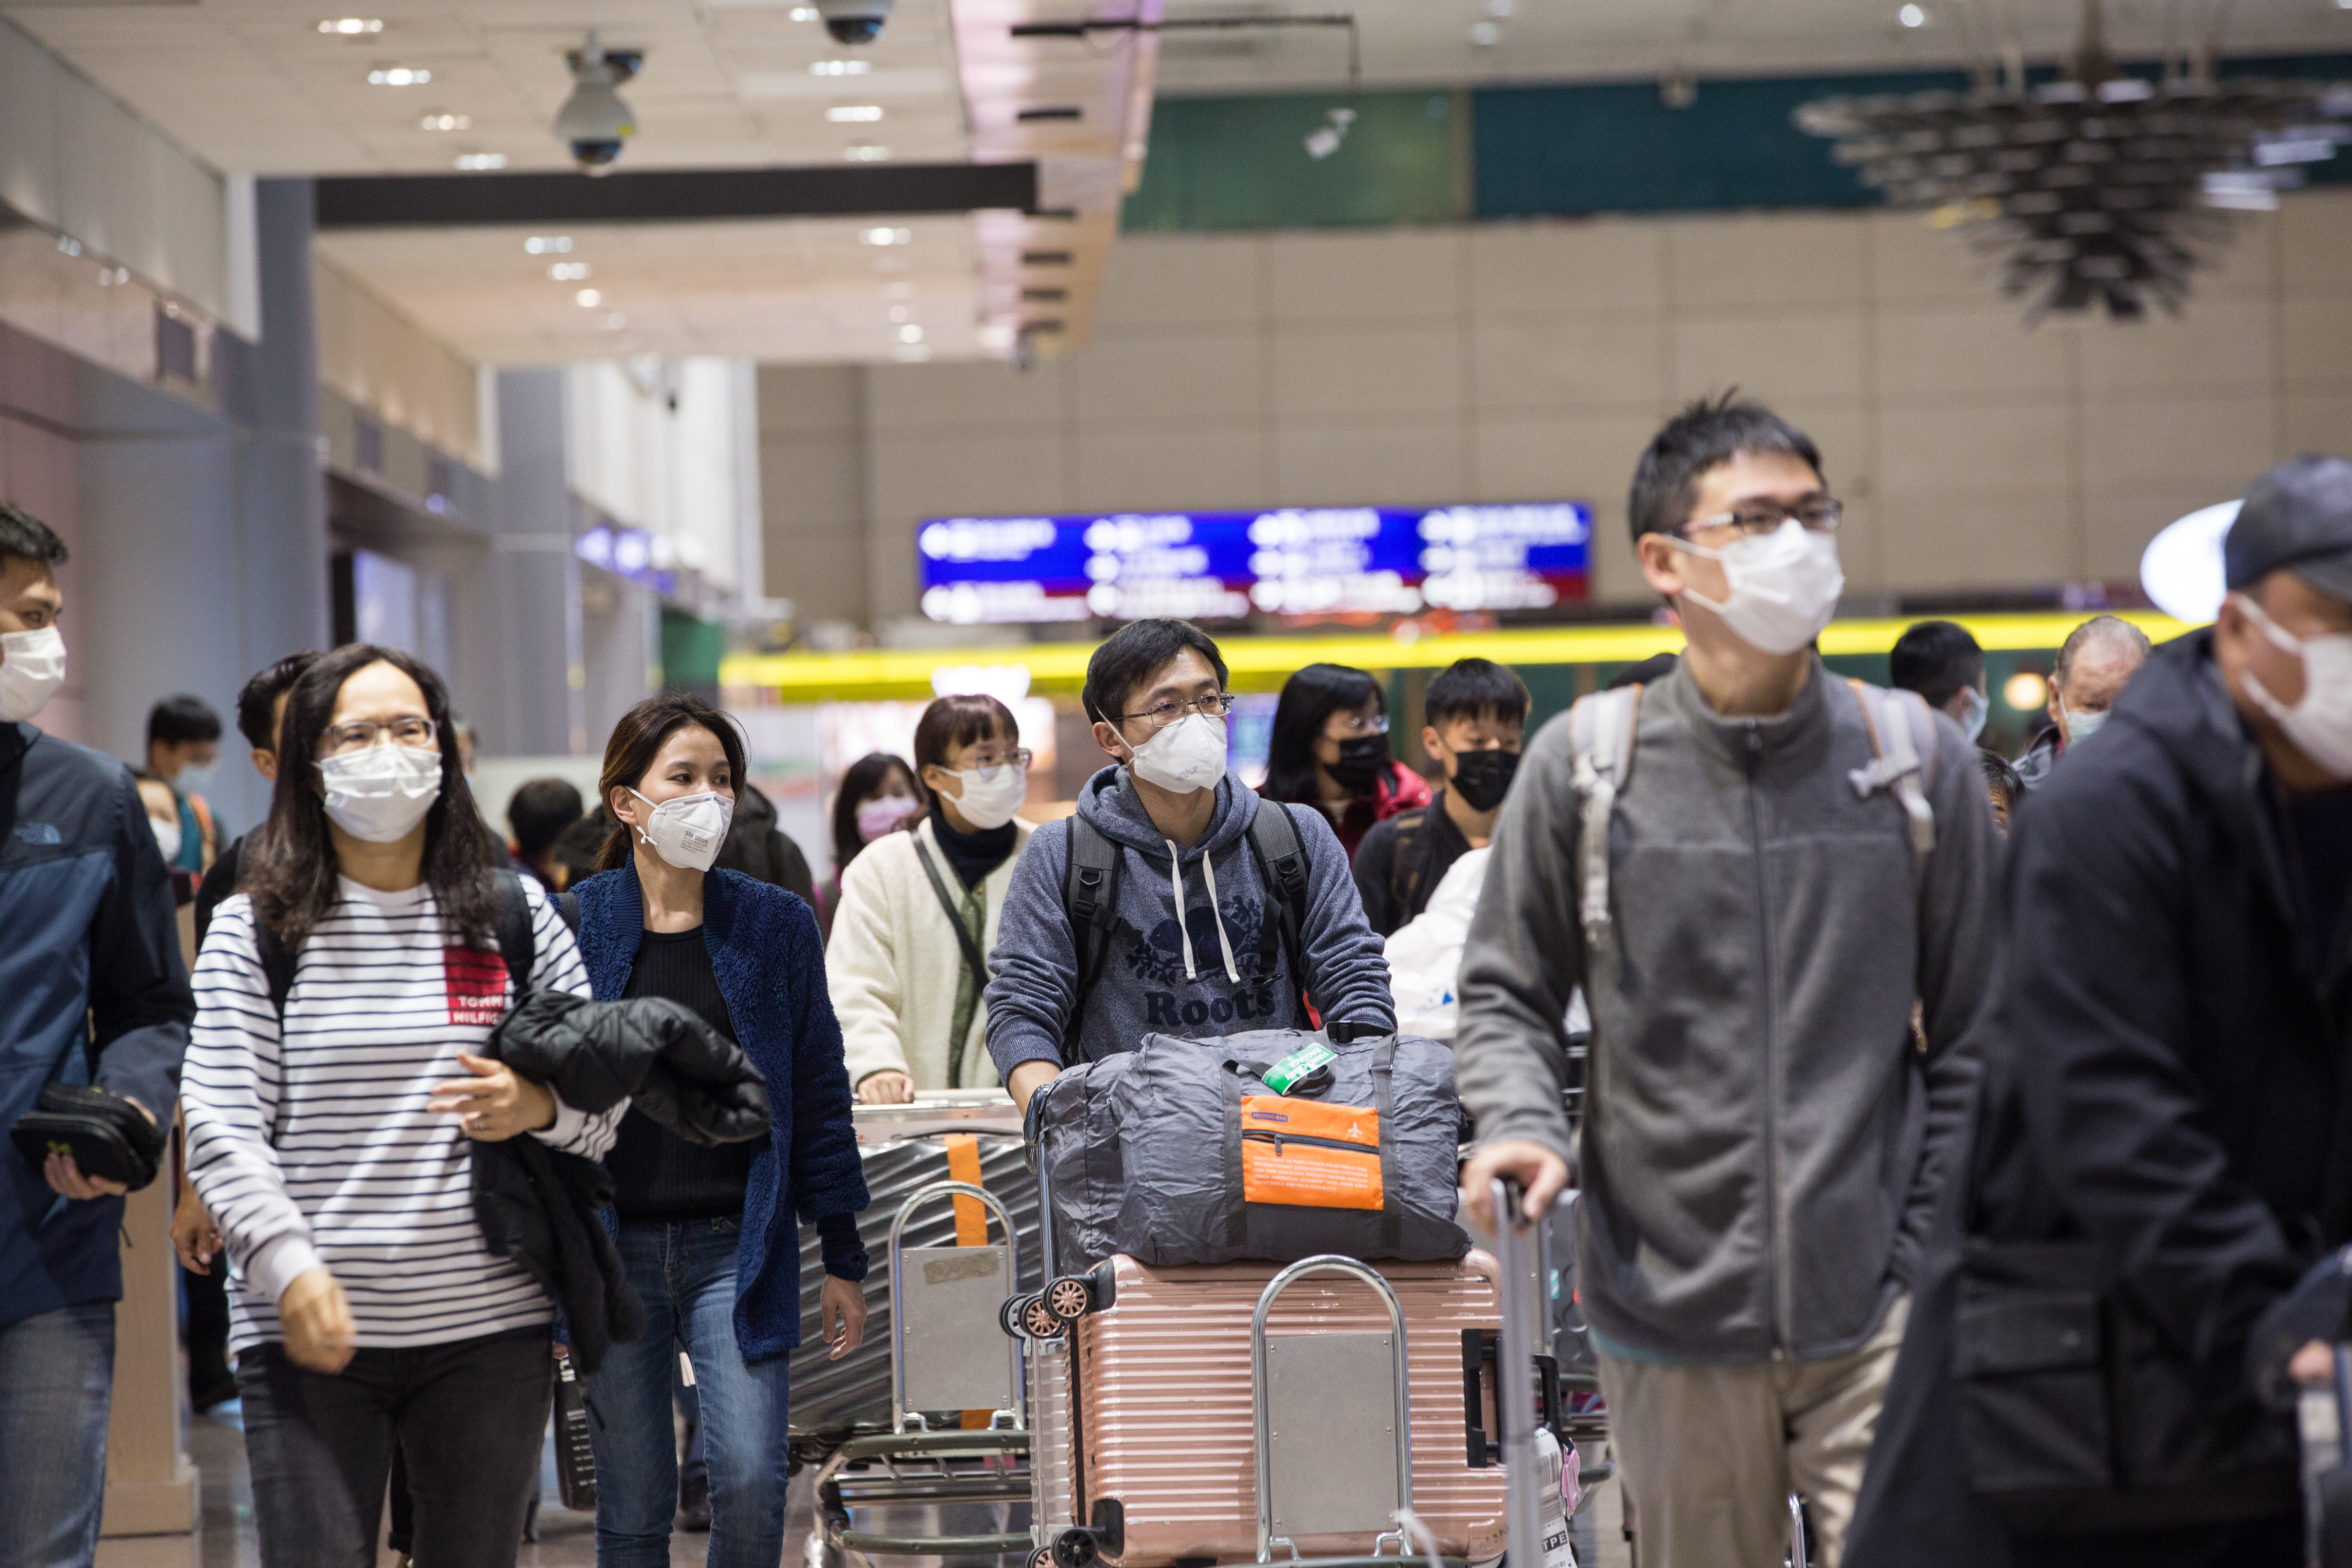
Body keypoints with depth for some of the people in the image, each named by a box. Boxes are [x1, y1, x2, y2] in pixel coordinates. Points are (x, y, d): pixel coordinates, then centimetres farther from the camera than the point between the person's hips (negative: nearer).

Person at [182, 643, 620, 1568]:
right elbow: (220, 1126, -4)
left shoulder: (516, 916, 10)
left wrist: (541, 1106, -11)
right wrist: (290, 1268, -17)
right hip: (310, 1330, -2)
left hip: (491, 1326, 2)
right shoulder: (254, 930, 3)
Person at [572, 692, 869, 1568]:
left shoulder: (778, 926, 4)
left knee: (751, 1479, -13)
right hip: (614, 1250, 0)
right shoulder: (572, 928, 1)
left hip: (740, 1248, 0)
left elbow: (820, 1095, 6)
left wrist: (844, 1261, 5)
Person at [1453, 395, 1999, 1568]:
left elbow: (1973, 1036, 7)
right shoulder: (1587, 765, 0)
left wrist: (1931, 1264, 0)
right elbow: (1506, 994, 9)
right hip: (1670, 1314, 1)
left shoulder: (1918, 759, 3)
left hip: (1875, 1319, 0)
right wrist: (1520, 1126, -12)